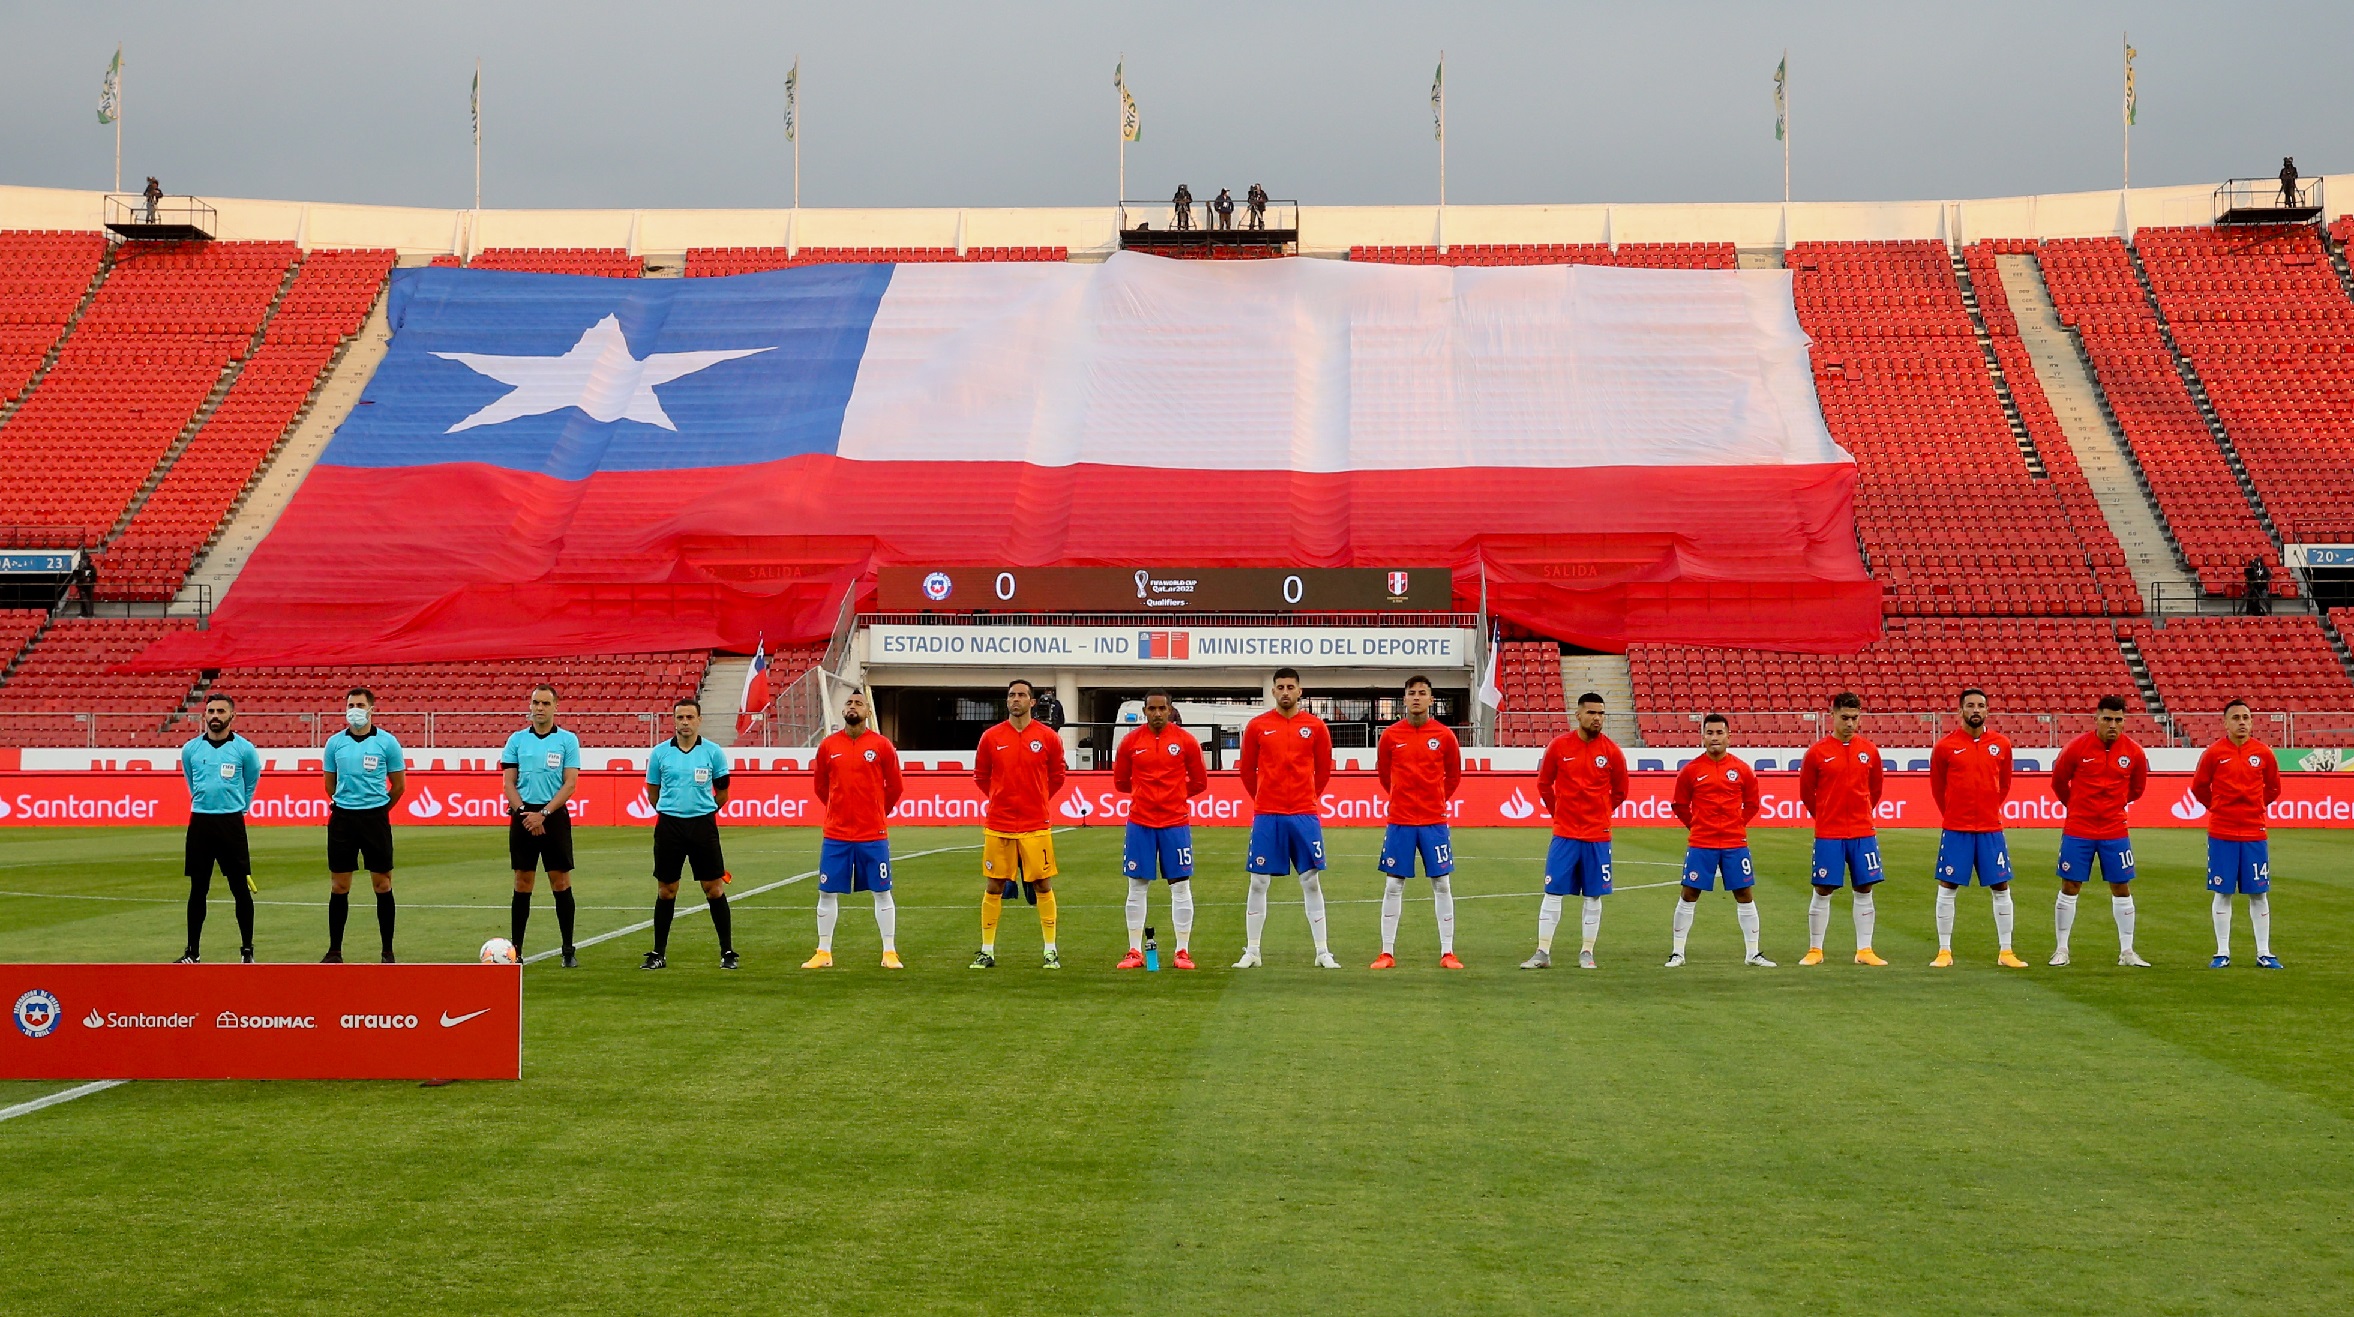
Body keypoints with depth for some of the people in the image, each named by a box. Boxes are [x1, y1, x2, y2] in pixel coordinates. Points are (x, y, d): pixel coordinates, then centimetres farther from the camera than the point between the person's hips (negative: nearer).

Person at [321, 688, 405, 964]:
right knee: (339, 886, 4)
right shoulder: (335, 742, 4)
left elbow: (399, 786, 6)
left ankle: (387, 952, 8)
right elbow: (330, 784, 16)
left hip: (375, 817, -2)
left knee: (382, 884, 1)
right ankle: (334, 951, 11)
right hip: (342, 817, 2)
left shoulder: (387, 742, -2)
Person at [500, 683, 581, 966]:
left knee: (561, 883, -1)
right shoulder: (516, 740, 7)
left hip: (555, 816, -2)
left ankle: (569, 950, 4)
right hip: (523, 816, 2)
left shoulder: (568, 740, 1)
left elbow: (570, 784, -4)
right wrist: (523, 812, -9)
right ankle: (515, 949, 8)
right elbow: (508, 783, 5)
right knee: (523, 884, 4)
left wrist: (543, 814, -12)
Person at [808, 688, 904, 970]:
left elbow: (895, 787, 7)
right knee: (827, 893, 5)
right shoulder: (828, 746, 4)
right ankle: (823, 954, 15)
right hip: (836, 834, 2)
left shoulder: (882, 745, -2)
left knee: (882, 892, 2)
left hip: (873, 835, -2)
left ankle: (890, 953, 10)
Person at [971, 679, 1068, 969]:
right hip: (998, 825, 1)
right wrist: (1000, 798, 10)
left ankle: (1051, 951, 9)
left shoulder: (1048, 737, 0)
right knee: (994, 886, 3)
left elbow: (1058, 774, 13)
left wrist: (1039, 799, 10)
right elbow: (980, 776, 14)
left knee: (1043, 885, 1)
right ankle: (987, 951, 10)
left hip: (1035, 825, -1)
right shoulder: (991, 737, 2)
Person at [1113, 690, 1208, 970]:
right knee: (1137, 886, 4)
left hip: (1175, 823, -1)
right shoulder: (1130, 742, 1)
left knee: (1180, 886, 1)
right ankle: (1135, 952, 10)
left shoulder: (1186, 741, -1)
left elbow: (1199, 782, 7)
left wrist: (1173, 795, 8)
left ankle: (1183, 952, 7)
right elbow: (1120, 781, 12)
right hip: (1140, 823, 1)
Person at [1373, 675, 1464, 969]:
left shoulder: (1444, 736, -1)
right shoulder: (1391, 735, 0)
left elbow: (1454, 776, 12)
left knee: (1442, 884, 2)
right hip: (1400, 821, 0)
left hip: (1434, 821, 0)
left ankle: (1447, 953, 7)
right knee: (1393, 885, 2)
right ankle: (1387, 953, 8)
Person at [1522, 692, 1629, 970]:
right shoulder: (1559, 746, -2)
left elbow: (1620, 791, 11)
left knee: (1594, 896, 4)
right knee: (1553, 892, -1)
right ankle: (1543, 953, 3)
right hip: (1564, 834, 0)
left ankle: (1587, 952, 14)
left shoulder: (1611, 751, -2)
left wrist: (1599, 814, 11)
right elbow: (1543, 784, 10)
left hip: (1598, 835, 0)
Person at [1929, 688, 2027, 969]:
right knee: (1947, 887, 0)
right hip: (1955, 830, -2)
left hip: (1991, 829, 2)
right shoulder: (1945, 746, -3)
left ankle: (2006, 952, 13)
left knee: (2001, 888, 5)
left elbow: (2004, 785, 16)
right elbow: (1937, 787, 9)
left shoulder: (2002, 744, 3)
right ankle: (1944, 951, 9)